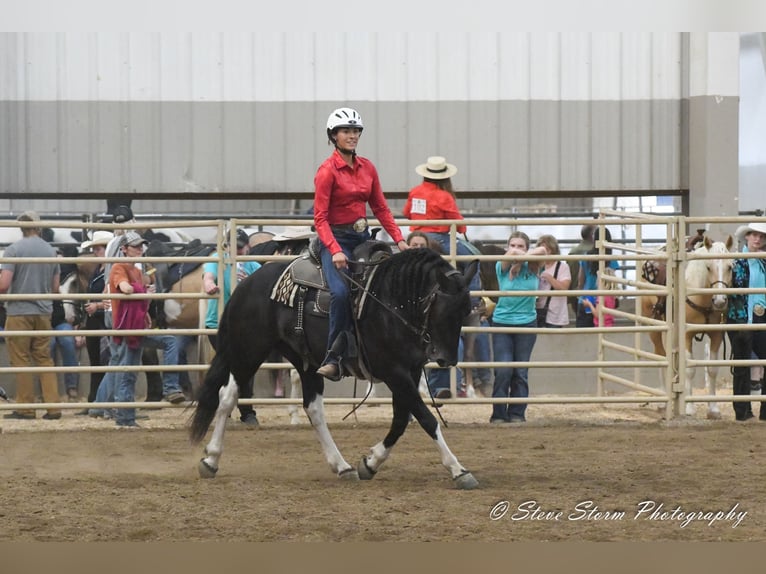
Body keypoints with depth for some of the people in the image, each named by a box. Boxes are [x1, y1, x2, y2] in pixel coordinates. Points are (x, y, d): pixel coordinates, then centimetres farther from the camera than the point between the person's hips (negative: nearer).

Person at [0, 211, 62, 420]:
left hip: (19, 311, -4)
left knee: (21, 360, 3)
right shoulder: (51, 251, 5)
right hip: (44, 311, 4)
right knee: (44, 358, 10)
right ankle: (53, 407, 5)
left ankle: (26, 408, 3)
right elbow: (55, 288, 11)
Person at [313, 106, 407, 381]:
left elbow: (380, 208, 14)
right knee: (341, 292, -28)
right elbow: (320, 217, -13)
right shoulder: (327, 171, -9)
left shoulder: (367, 168, 10)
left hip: (362, 237, 7)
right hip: (336, 238, -7)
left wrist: (399, 239, 3)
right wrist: (335, 251, -25)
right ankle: (334, 358, -25)